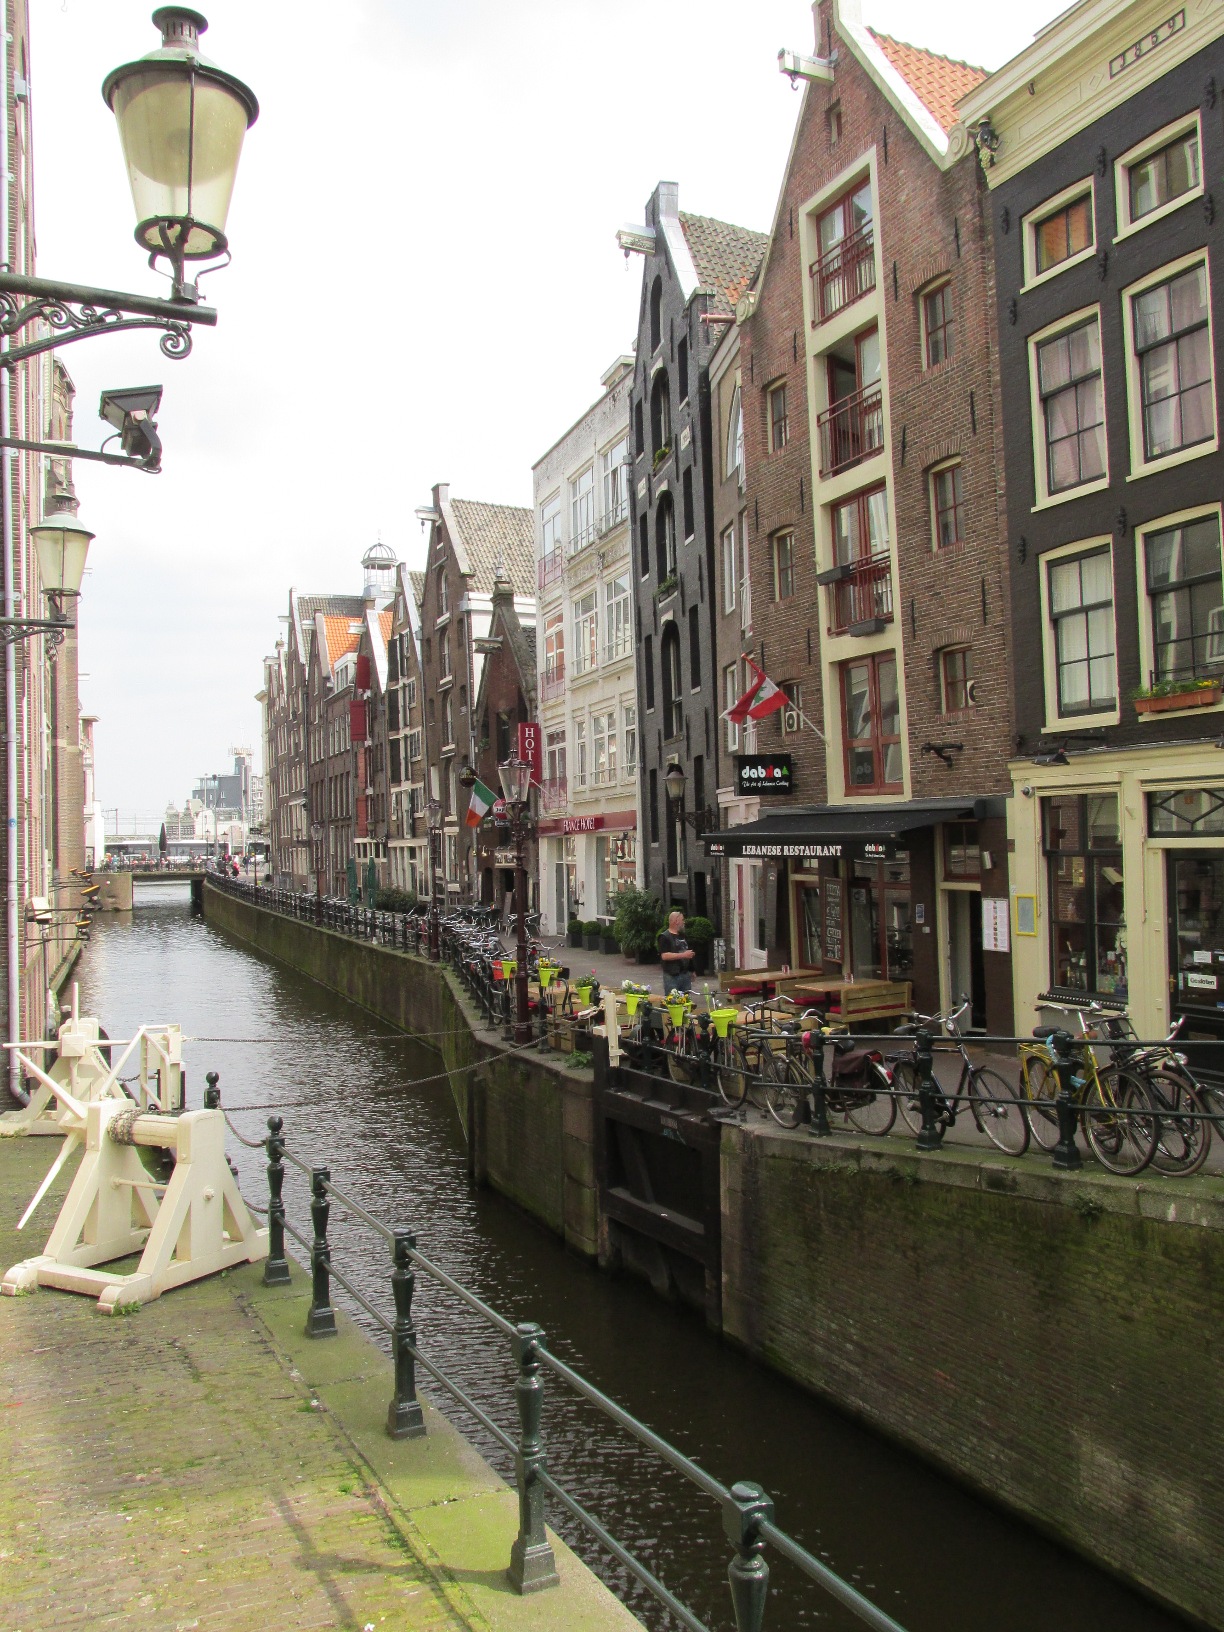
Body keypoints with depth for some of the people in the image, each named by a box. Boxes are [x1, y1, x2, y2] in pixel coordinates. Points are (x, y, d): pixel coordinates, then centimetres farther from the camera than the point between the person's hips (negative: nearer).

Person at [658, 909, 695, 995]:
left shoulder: (682, 935, 18)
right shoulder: (665, 937, -8)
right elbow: (664, 956, -21)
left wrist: (691, 971, 24)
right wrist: (683, 955, -22)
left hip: (686, 974, 8)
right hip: (672, 976, -8)